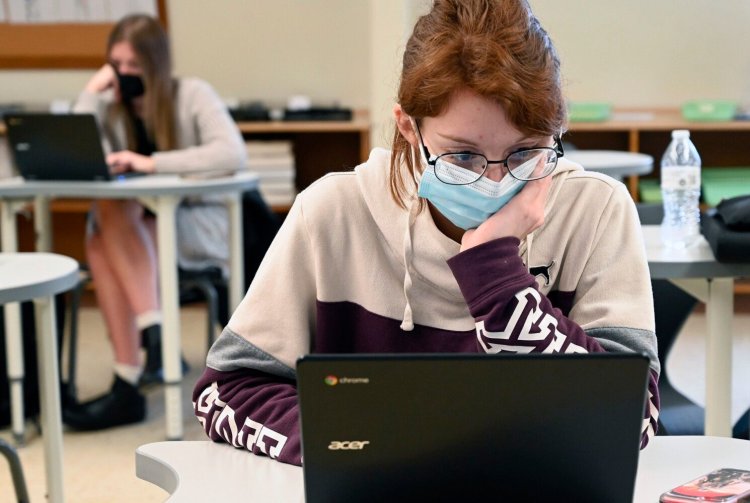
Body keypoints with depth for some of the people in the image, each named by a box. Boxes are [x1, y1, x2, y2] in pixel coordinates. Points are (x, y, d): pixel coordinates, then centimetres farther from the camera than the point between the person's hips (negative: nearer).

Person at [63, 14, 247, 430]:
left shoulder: (192, 96, -6)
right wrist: (92, 91, -11)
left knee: (111, 208, -31)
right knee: (99, 241, -31)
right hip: (137, 232, 4)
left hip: (201, 230, -4)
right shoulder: (111, 107, 5)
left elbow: (232, 154, -24)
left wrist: (152, 163, -30)